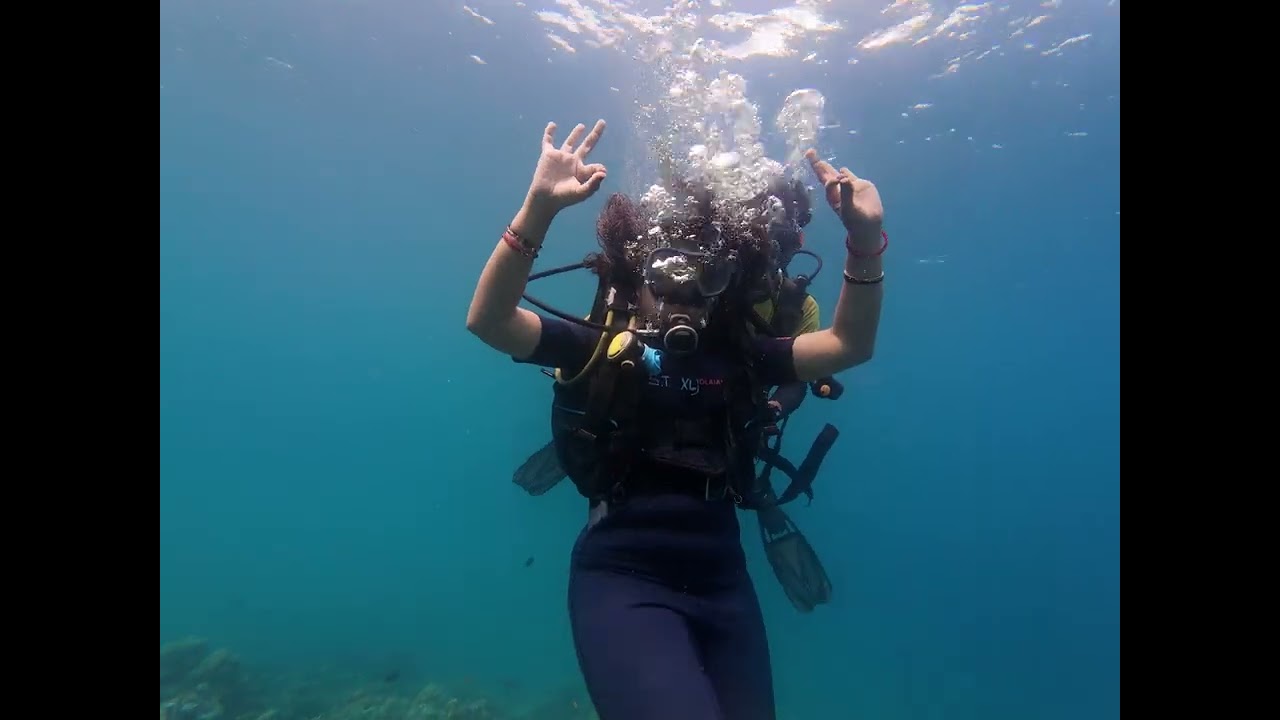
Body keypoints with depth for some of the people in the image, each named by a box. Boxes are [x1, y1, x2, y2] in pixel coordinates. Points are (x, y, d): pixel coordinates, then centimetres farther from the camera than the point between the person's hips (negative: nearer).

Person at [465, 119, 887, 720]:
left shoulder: (740, 359, 8)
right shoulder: (598, 347, -1)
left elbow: (849, 345, 2)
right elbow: (487, 319, -13)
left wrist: (864, 239, -12)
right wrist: (539, 207, -25)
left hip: (722, 580, 5)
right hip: (622, 575, -4)